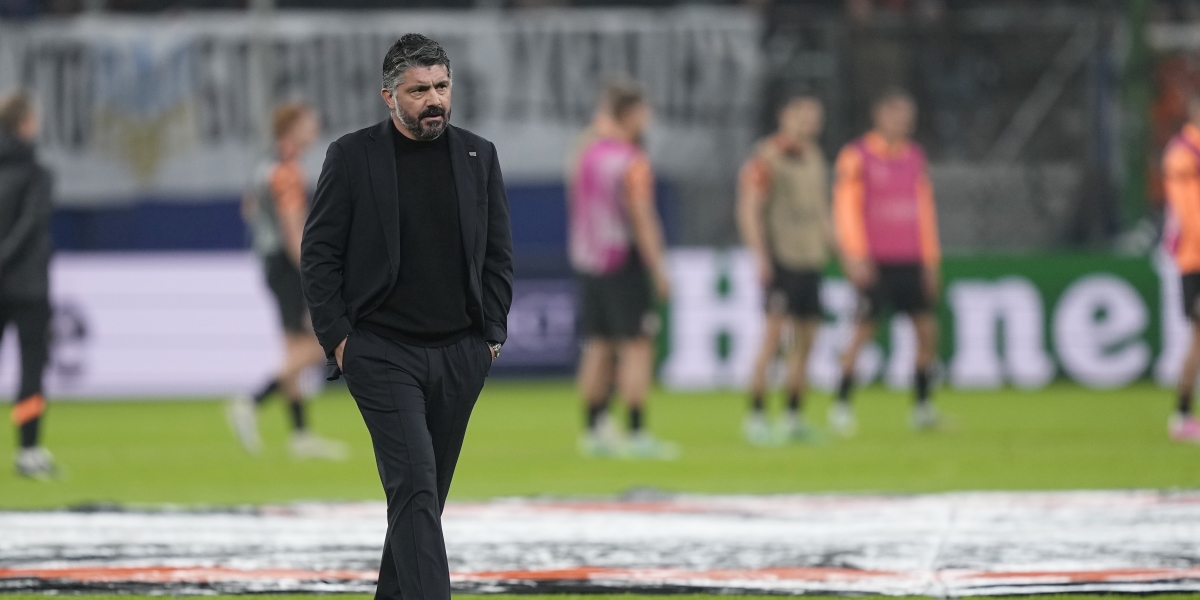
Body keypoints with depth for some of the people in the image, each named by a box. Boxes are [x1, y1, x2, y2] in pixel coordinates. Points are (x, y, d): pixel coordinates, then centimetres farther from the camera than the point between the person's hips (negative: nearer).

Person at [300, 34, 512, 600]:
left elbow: (498, 252, 12)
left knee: (423, 491, 10)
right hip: (382, 353, -4)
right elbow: (318, 253, -1)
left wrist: (492, 331, 4)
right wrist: (336, 338, -7)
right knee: (415, 485, -15)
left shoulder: (478, 156, 8)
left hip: (460, 355, 4)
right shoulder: (351, 156, -2)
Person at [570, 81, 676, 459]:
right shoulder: (631, 161, -14)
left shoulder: (585, 154, 7)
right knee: (636, 347, -5)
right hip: (624, 262, -7)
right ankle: (637, 435, -9)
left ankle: (595, 430, 12)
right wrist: (658, 269, -15)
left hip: (586, 261, 7)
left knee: (597, 347, 11)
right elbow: (641, 218, -17)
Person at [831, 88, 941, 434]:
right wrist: (855, 256, -16)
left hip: (910, 262, 6)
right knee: (863, 331, -7)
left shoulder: (914, 157, 14)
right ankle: (841, 404, 5)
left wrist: (931, 261, 16)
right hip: (875, 263, -6)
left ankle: (922, 406, 7)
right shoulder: (856, 156, -4)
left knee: (927, 329, -1)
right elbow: (846, 207, -8)